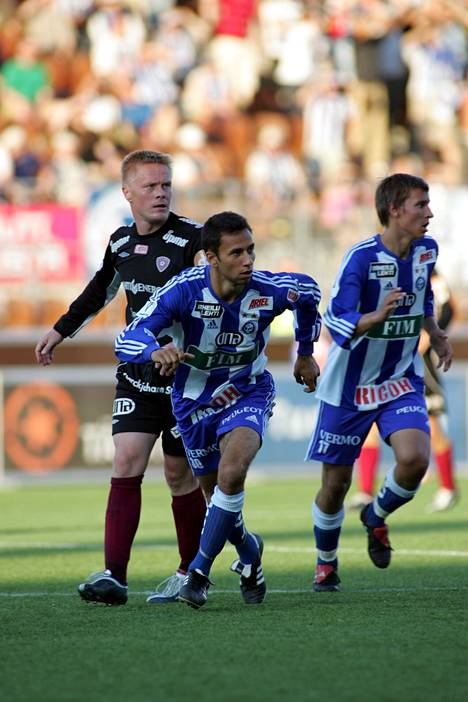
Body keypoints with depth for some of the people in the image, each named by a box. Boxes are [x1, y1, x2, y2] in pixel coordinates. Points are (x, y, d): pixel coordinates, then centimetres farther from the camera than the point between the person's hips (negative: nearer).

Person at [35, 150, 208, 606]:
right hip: (136, 375, 4)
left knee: (180, 474, 4)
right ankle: (113, 576, -13)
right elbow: (101, 289, 25)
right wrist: (61, 330, 31)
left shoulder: (192, 239, -13)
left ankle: (192, 572, 22)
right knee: (126, 462, -8)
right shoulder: (120, 242, 5)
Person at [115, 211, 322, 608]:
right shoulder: (184, 290, -27)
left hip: (247, 393, -1)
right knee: (218, 493, 11)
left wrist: (306, 353, 14)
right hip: (195, 401, 1)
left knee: (232, 472, -28)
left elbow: (310, 292, 4)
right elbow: (127, 340, -33)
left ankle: (199, 571, -17)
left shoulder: (269, 290, -22)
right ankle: (249, 553, 44)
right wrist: (156, 351, -56)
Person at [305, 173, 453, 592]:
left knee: (414, 459, -20)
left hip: (401, 381, 4)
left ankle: (377, 517, 12)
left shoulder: (426, 250, -2)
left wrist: (436, 333, 14)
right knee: (335, 483, 5)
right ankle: (326, 562, 31)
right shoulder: (362, 257, -20)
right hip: (349, 385, -4)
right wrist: (377, 316, -41)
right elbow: (336, 320, -26)